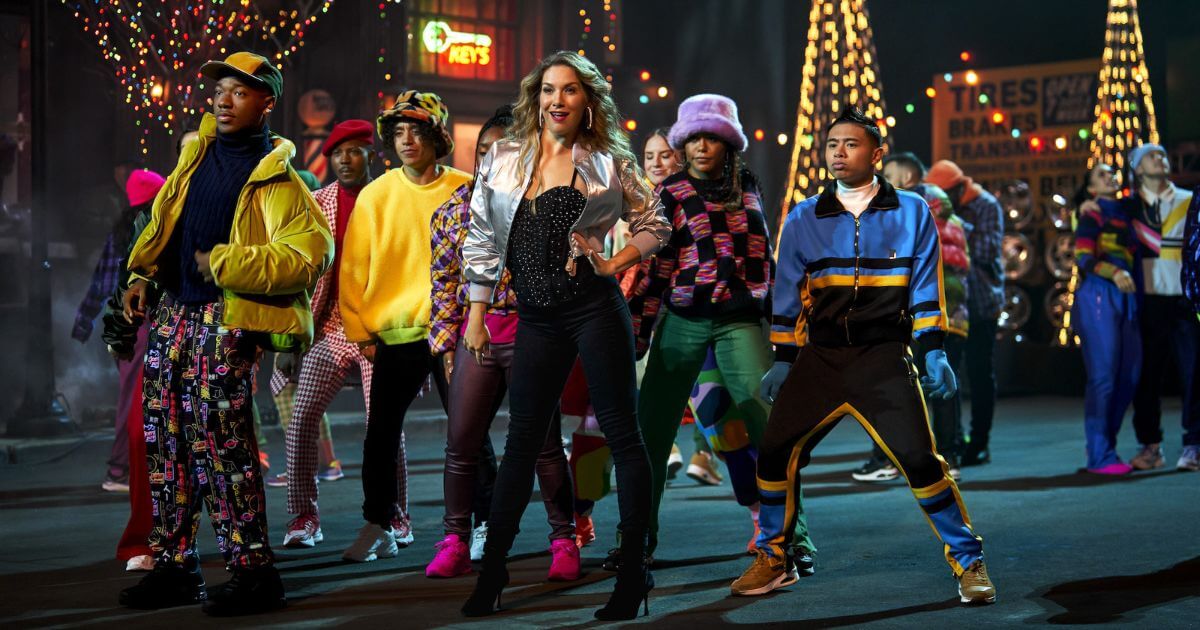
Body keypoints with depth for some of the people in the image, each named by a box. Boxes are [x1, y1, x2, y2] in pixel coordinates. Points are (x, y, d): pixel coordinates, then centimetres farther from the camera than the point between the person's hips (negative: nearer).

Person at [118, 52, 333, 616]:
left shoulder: (275, 178, -9)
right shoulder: (198, 152, 13)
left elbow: (312, 249, -21)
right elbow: (162, 219, 24)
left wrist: (222, 263, -19)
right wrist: (142, 274, 11)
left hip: (225, 316, -8)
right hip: (173, 308, 8)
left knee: (218, 442, -13)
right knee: (165, 441, 10)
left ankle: (253, 572, -3)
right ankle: (174, 568, 20)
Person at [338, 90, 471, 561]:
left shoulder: (464, 190, 0)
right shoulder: (376, 195, 3)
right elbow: (353, 269, 4)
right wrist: (360, 331, 0)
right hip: (394, 337, 1)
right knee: (381, 436, 4)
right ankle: (379, 527, 16)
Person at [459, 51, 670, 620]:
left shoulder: (608, 163, 1)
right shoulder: (504, 159, 7)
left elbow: (654, 225, 10)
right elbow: (483, 239, 11)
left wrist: (612, 266, -4)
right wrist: (476, 315, 8)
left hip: (595, 308, -3)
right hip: (537, 317, 3)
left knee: (621, 433, -1)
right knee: (522, 442, 7)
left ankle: (633, 572, 5)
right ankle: (491, 569, 14)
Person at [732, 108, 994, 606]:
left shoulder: (912, 211, 2)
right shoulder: (803, 220, 7)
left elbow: (925, 287, 2)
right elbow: (787, 295, 11)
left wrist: (933, 351, -4)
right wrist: (782, 360, 8)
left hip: (885, 358, -3)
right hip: (819, 357, 3)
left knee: (918, 459, -12)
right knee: (776, 452, -3)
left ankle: (968, 562, 5)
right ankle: (771, 560, 16)